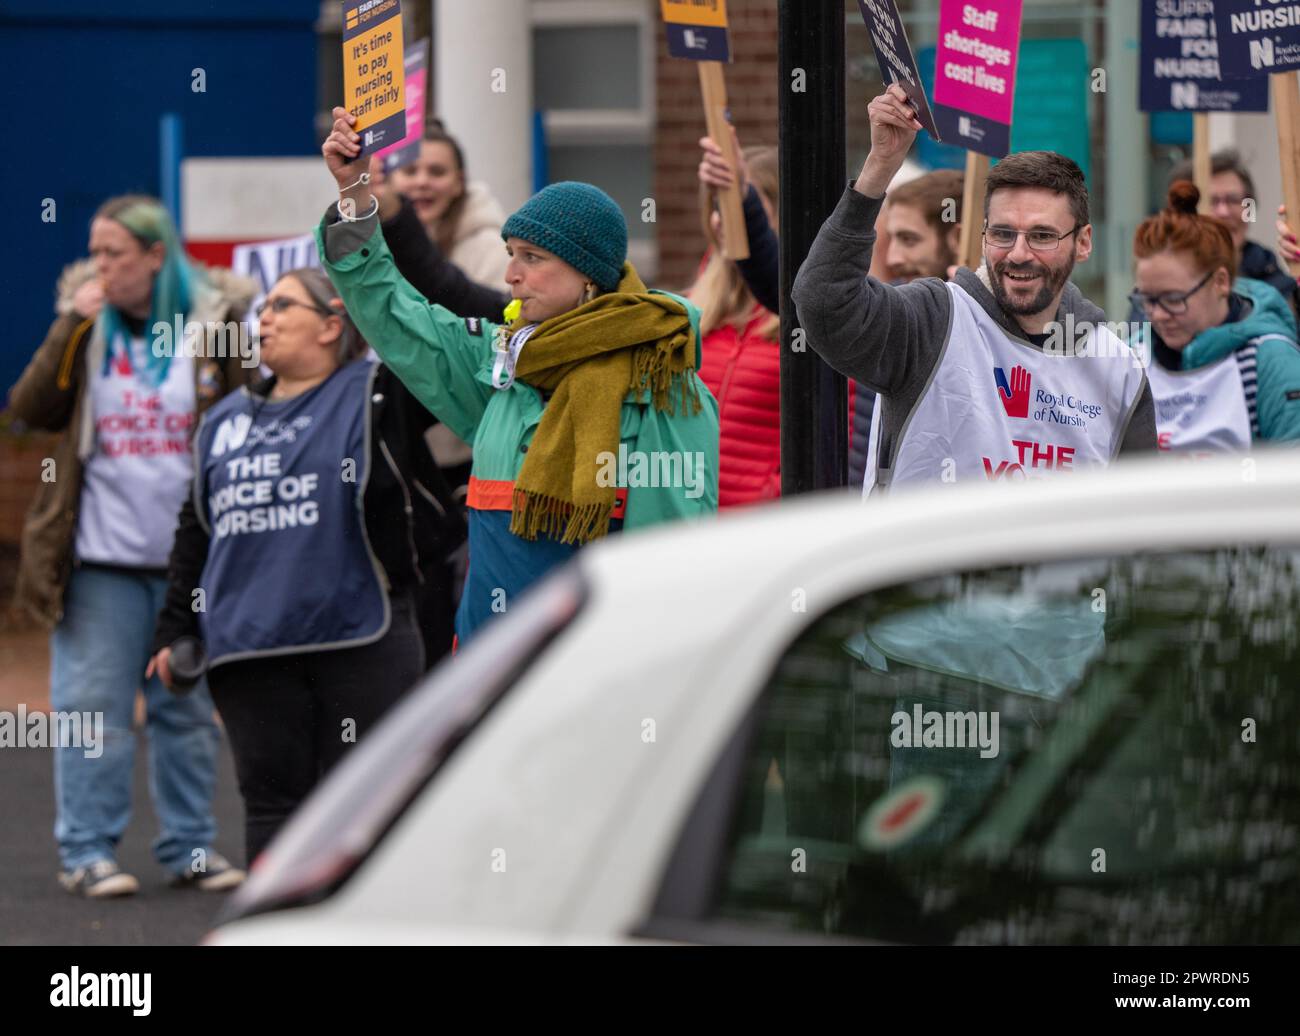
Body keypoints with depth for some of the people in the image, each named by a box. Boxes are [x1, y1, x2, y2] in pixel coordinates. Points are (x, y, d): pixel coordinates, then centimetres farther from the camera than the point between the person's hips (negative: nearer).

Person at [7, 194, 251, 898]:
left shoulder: (216, 320, 0)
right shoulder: (87, 320, 4)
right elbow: (31, 409, -4)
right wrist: (72, 325, -12)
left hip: (191, 555, 0)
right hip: (100, 555, 0)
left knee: (187, 708, 9)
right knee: (94, 706, -1)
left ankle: (189, 846, 18)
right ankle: (87, 852, 6)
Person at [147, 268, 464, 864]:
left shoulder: (375, 400, 2)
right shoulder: (225, 422, 18)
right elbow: (195, 534, 22)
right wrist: (174, 630, 17)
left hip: (362, 641, -4)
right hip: (249, 649, 4)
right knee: (271, 802, 4)